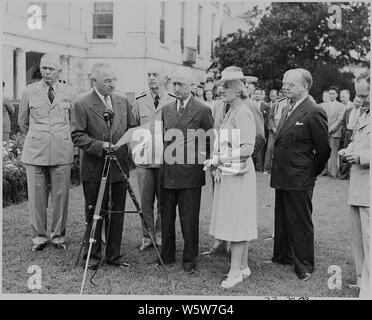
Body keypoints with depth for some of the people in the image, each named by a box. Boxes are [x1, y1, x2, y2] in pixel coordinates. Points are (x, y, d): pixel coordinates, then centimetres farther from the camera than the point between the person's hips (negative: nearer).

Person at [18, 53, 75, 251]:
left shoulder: (68, 94, 6)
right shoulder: (29, 92, 5)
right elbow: (22, 122, 16)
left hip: (62, 152, 0)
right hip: (35, 152, 0)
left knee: (61, 196, 2)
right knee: (36, 197, 3)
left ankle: (58, 236, 17)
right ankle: (38, 237, 17)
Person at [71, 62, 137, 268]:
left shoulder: (122, 101, 10)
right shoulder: (82, 103, -7)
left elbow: (132, 127, 17)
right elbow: (77, 136, -11)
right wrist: (101, 145, -21)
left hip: (119, 167, 5)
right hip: (94, 169, -4)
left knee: (117, 213, 9)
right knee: (94, 214, 5)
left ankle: (113, 255, 21)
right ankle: (93, 256, 19)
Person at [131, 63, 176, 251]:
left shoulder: (174, 102, 2)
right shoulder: (138, 102, 8)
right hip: (143, 160, 2)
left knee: (164, 202, 4)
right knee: (146, 202, 7)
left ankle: (161, 236, 18)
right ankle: (147, 237, 18)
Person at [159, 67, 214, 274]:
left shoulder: (203, 110, -5)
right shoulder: (166, 109, 12)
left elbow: (211, 141, -1)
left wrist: (205, 163, -4)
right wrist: (162, 157, 10)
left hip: (190, 173, -5)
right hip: (167, 172, 5)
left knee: (189, 219, 2)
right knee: (166, 217, 13)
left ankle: (190, 260, 15)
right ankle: (167, 256, 27)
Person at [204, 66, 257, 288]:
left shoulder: (243, 114, -14)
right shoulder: (231, 112, 14)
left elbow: (247, 149, -22)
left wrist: (219, 159, -20)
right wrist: (216, 164, 1)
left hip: (239, 174, -9)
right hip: (226, 173, 9)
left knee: (236, 222, -4)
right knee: (237, 222, 13)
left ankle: (235, 272, 2)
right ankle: (243, 266, 23)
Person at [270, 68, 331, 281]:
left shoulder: (314, 113, -15)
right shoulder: (288, 109, 12)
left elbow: (324, 149, -12)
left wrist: (312, 173, -2)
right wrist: (278, 172, 14)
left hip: (299, 181, -9)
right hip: (282, 178, 9)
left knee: (301, 223, 3)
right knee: (282, 220, 19)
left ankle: (304, 266, 16)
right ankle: (283, 256, 34)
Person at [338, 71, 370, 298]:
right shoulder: (364, 113, 16)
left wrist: (362, 157, -21)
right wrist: (349, 151, 10)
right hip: (357, 188, 9)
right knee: (358, 239, 18)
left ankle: (367, 290, 4)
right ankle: (362, 280, 32)